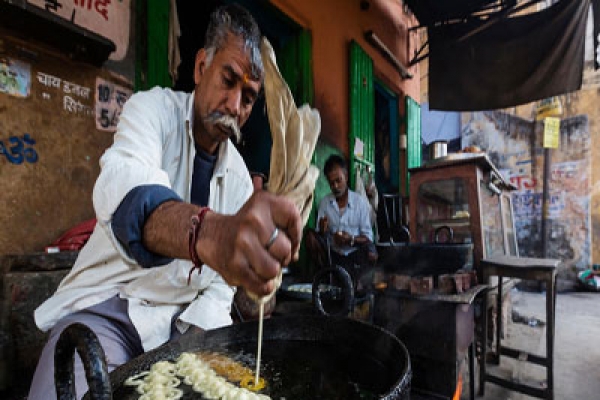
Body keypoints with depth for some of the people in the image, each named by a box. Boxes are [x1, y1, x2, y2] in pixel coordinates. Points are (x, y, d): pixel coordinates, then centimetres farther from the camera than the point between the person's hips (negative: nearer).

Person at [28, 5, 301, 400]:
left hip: (177, 321, 4)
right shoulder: (154, 107, -10)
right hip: (104, 306, -3)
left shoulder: (239, 177, 0)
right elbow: (122, 185, -35)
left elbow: (221, 283, 1)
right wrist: (208, 232, -55)